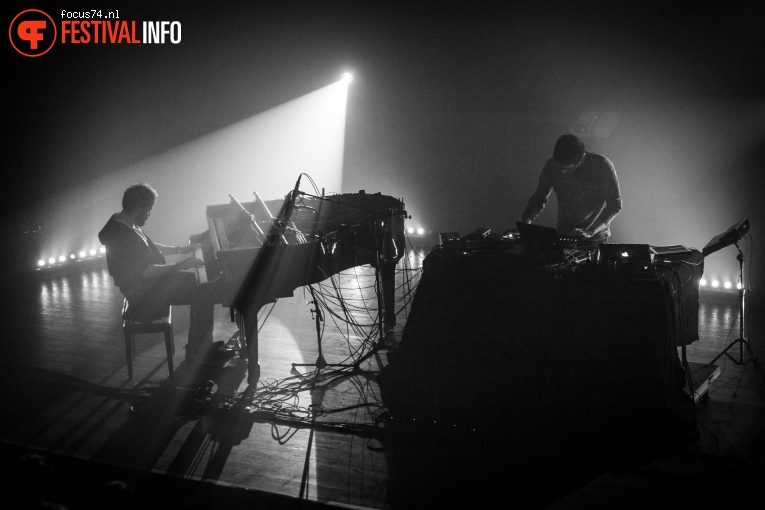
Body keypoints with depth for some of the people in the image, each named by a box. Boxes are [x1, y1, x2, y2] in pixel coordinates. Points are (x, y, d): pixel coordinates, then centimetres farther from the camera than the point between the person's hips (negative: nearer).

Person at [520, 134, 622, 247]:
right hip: (563, 237, 3)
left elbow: (615, 204, -11)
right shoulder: (552, 166, -6)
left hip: (595, 239, -3)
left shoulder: (602, 166, -14)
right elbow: (539, 198, 7)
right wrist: (526, 220, -12)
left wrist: (590, 231, -22)